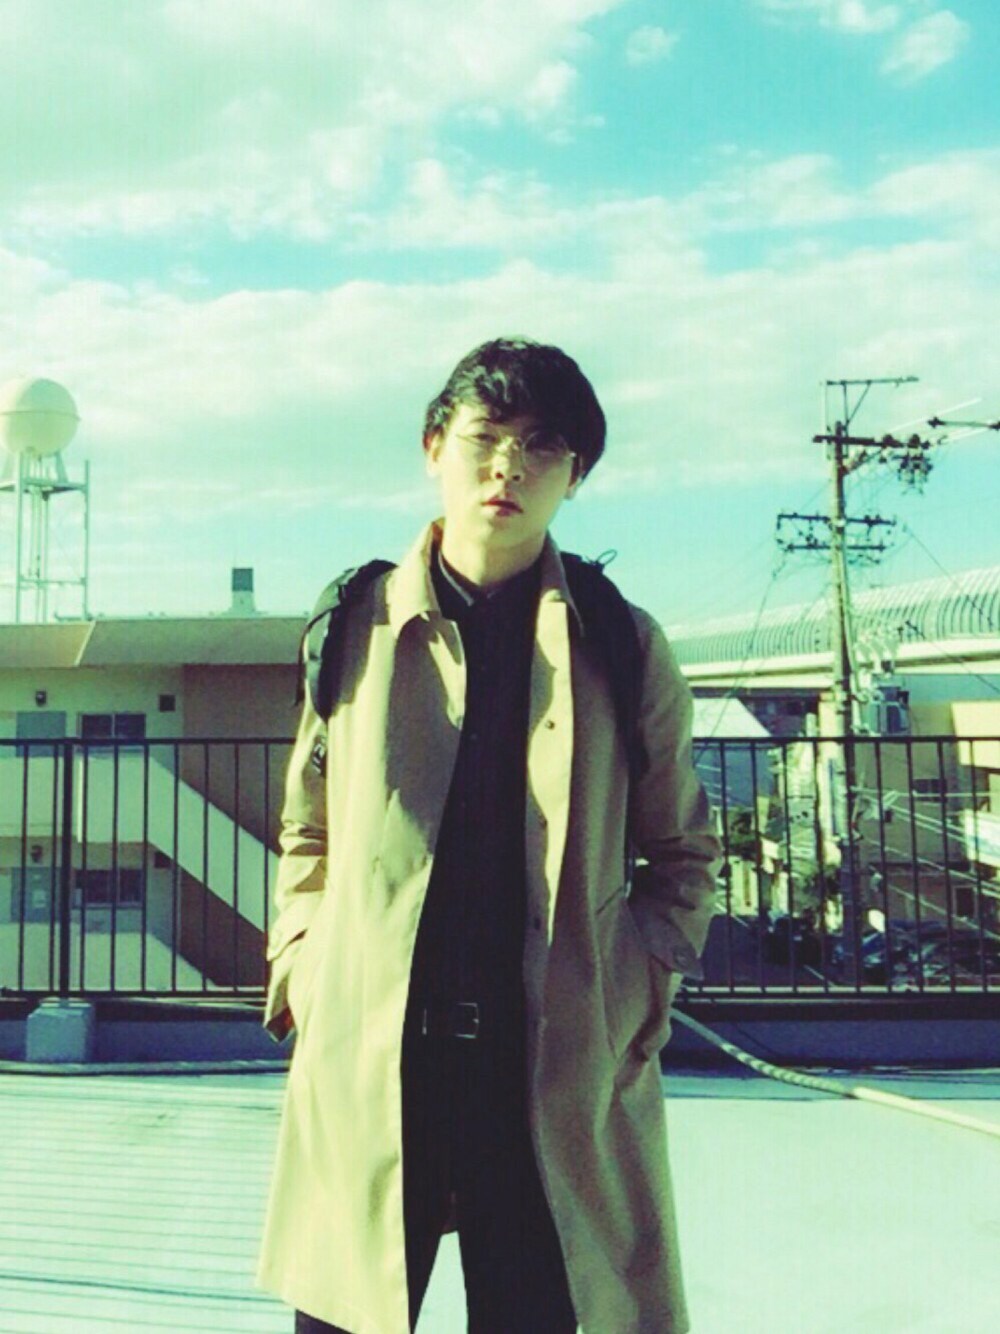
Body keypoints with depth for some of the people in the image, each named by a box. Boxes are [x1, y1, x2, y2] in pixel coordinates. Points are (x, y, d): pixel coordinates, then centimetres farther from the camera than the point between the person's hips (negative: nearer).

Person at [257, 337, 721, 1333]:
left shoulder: (624, 649, 3)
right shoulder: (355, 628, 4)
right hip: (364, 1069, 1)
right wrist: (302, 969, 4)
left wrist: (642, 980, 1)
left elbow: (682, 850, 14)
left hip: (561, 1074, 0)